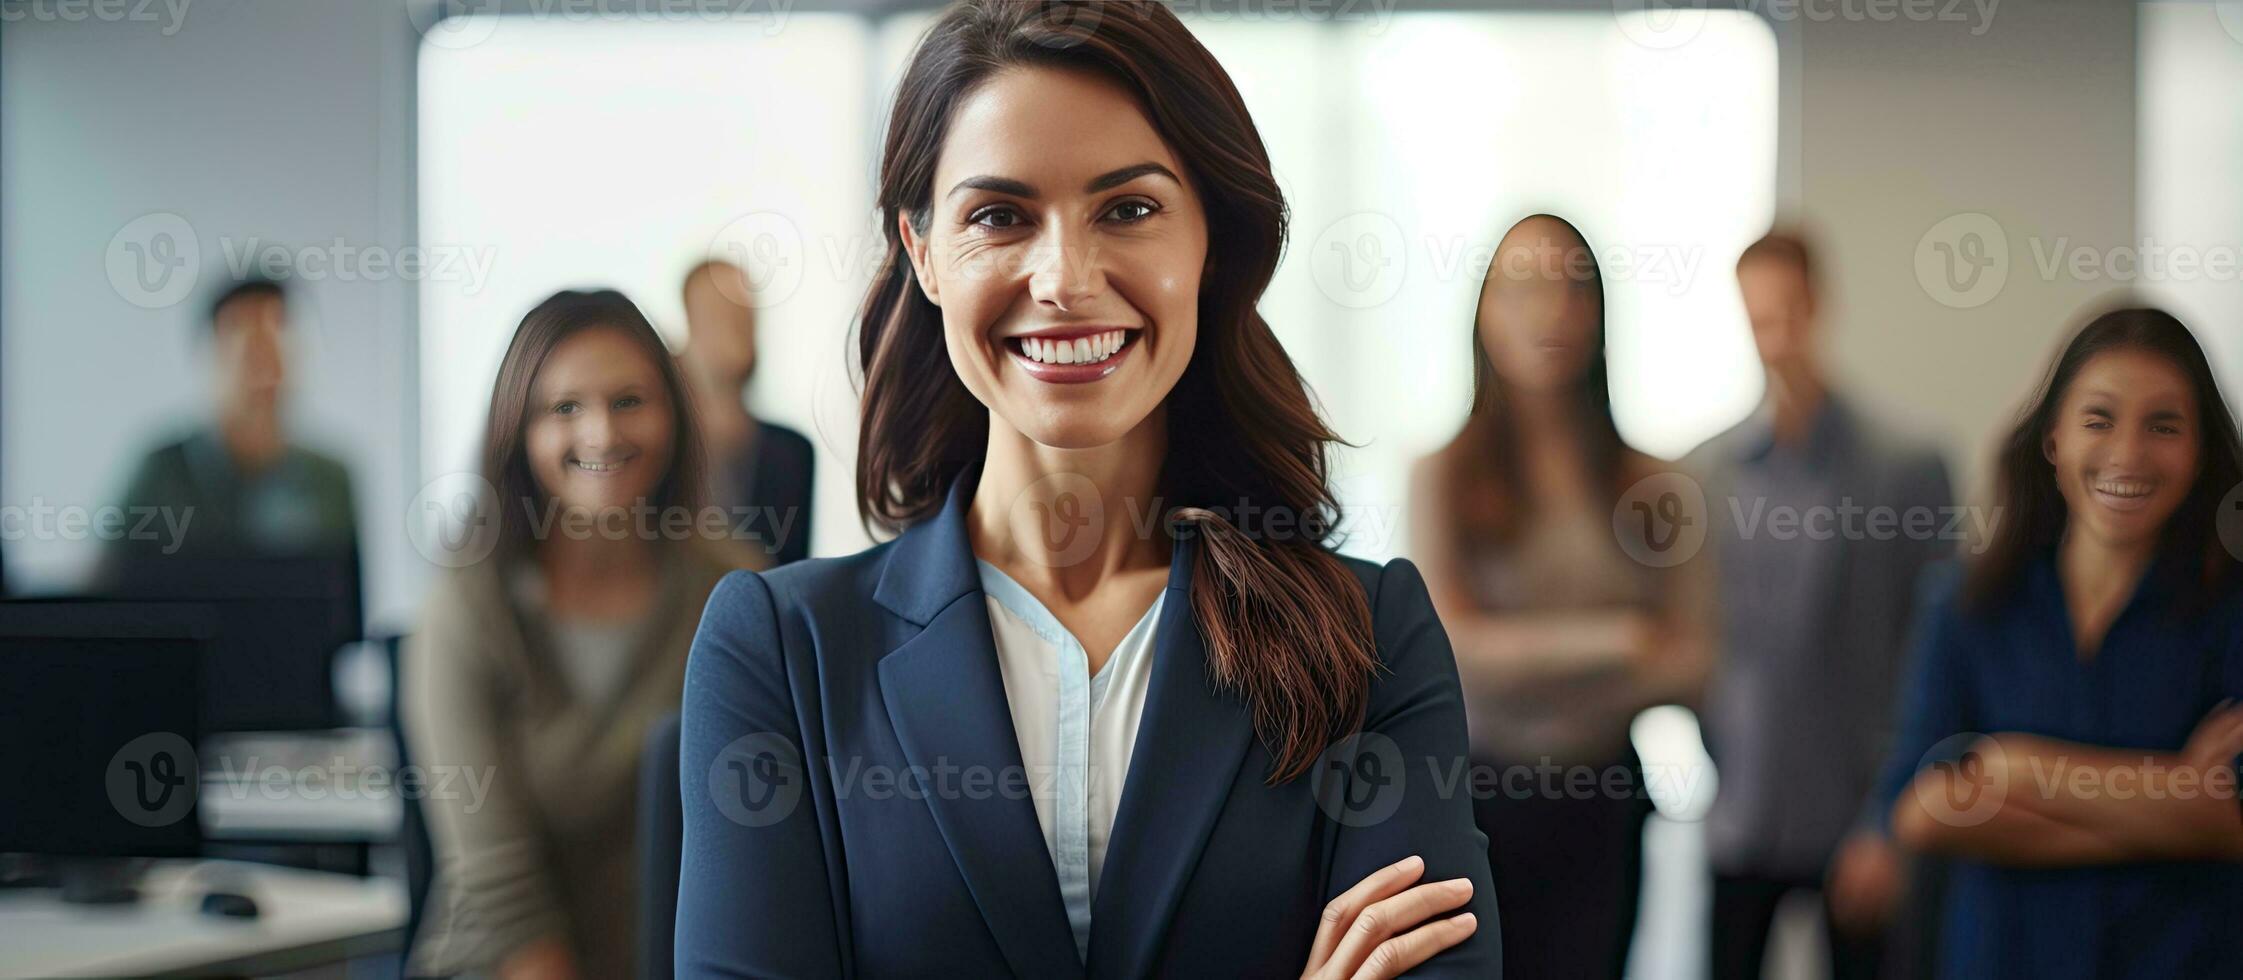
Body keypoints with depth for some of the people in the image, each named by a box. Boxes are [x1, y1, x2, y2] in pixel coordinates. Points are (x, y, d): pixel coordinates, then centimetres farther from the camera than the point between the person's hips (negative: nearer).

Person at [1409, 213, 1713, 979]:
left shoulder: (1644, 480, 5)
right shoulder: (1445, 474, -2)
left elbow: (1692, 658, 1)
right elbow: (1447, 642, -12)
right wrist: (1611, 638, -18)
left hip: (1602, 799, 2)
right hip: (1477, 795, -2)